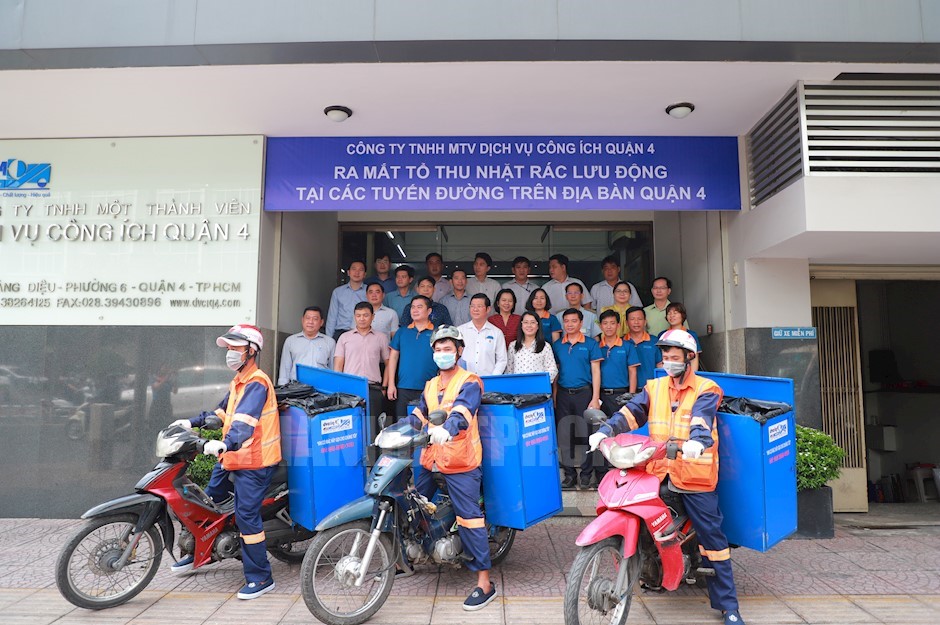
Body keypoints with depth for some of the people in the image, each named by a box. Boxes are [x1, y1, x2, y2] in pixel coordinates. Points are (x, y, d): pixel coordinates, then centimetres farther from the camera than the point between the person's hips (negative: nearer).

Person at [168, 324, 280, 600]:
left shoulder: (256, 383, -18)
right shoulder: (238, 381, 14)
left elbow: (245, 422, -34)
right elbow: (223, 412, 27)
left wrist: (226, 443, -49)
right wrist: (193, 422, 19)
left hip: (253, 463, -10)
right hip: (231, 458, 10)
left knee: (246, 516, -8)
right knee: (209, 502, 22)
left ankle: (261, 578, 4)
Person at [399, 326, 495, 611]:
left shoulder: (469, 382, -7)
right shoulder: (430, 385, 18)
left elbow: (463, 411, -25)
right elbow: (418, 415, 14)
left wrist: (447, 429, -44)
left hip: (461, 463, -7)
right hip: (431, 461, 8)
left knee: (470, 519, -7)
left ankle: (485, 583, 1)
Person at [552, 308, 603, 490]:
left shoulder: (590, 344, 1)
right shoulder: (557, 345, 9)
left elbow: (595, 371, -1)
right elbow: (554, 372, 12)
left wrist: (595, 398, -8)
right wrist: (552, 397, 5)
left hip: (584, 393, -3)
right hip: (563, 394, 3)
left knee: (585, 434, 0)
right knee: (564, 435, 6)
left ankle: (586, 474, 11)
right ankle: (569, 474, 16)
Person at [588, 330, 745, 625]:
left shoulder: (705, 390, 1)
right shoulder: (655, 387, 14)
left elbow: (702, 419, -19)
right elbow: (630, 412, 1)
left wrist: (697, 440, -41)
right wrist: (605, 431, -16)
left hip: (695, 474, -4)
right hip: (658, 471, 4)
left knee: (712, 538, 2)